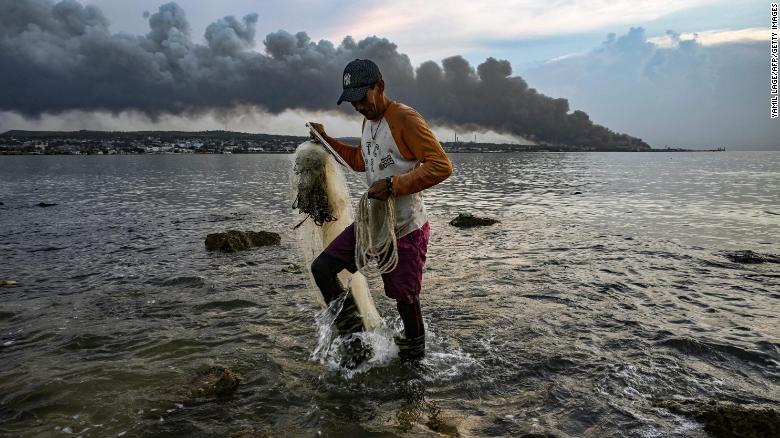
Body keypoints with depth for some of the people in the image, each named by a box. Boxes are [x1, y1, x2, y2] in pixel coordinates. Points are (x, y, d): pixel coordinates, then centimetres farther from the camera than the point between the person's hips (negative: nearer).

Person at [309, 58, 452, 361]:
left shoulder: (404, 118, -16)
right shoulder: (368, 121, 11)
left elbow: (441, 166, -23)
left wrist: (394, 185, -28)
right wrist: (327, 140, 24)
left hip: (406, 229, -8)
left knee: (404, 296, 3)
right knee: (322, 268, 1)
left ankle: (414, 350, 31)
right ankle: (353, 336, 14)